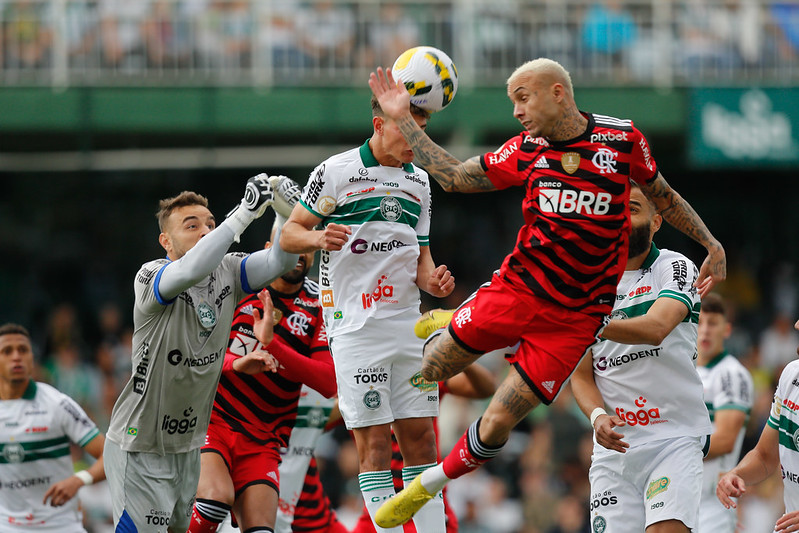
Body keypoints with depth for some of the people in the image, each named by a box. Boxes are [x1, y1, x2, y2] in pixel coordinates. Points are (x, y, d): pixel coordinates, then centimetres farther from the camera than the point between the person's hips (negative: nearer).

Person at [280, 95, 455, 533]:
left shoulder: (419, 181, 14)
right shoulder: (335, 172, -3)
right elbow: (289, 234, 1)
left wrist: (432, 279, -1)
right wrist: (319, 237, -21)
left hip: (409, 324, 5)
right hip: (356, 328, -5)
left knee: (420, 437, 3)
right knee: (374, 441, -8)